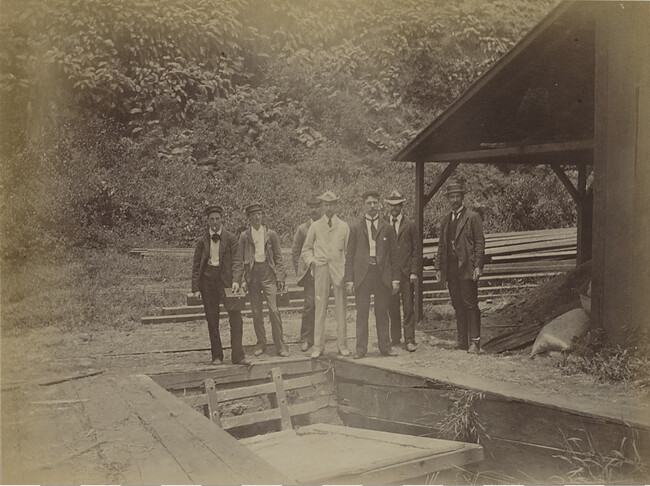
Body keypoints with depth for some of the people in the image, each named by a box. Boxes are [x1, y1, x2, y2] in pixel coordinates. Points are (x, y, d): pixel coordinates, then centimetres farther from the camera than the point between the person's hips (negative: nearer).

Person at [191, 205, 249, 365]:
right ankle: (217, 356, 16)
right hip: (207, 280, 2)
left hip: (226, 279, -1)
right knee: (212, 321, 6)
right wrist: (195, 288, 0)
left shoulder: (231, 238, 5)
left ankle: (237, 356, -5)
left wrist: (236, 280, -17)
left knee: (236, 318, -9)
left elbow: (236, 260, -2)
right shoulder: (202, 241, 9)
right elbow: (196, 266, 9)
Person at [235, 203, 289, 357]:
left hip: (268, 273, -1)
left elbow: (278, 257, 7)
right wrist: (241, 280, 1)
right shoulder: (244, 236, 5)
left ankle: (280, 345, 0)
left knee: (274, 310, -8)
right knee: (256, 312, 5)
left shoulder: (271, 234, 5)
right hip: (252, 274, 1)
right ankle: (261, 343, 18)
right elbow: (240, 259, 8)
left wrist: (280, 277, 0)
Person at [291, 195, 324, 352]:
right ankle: (306, 339, 0)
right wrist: (299, 273, 3)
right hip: (309, 272, -1)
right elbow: (295, 252, 10)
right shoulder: (302, 229, 7)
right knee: (310, 304, -10)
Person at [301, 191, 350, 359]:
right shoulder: (315, 226, 10)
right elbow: (306, 249, 15)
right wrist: (311, 261, -4)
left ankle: (342, 345, 9)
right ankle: (318, 346, 5)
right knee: (320, 308, -1)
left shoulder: (344, 226, 10)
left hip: (339, 270, 0)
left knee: (341, 308, 1)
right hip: (320, 270, 0)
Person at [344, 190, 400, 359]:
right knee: (362, 314, 2)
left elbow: (394, 255, 9)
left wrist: (395, 278, 2)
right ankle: (361, 349, 8)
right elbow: (349, 255, 6)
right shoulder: (355, 228, 8)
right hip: (362, 275, 0)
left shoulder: (387, 228, 10)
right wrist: (349, 279, -2)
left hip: (382, 275, 0)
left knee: (382, 313, 6)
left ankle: (385, 347, 14)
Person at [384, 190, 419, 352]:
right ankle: (395, 338, 16)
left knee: (408, 307, -3)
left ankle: (409, 340, 0)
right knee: (392, 307, 6)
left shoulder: (410, 225, 4)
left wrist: (414, 272, -6)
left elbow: (416, 250, 2)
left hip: (406, 272, -2)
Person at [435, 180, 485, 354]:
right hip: (450, 268, 6)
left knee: (470, 305, -6)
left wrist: (478, 266, -12)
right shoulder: (445, 220, 17)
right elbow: (441, 246, 17)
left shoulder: (473, 217, 0)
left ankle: (474, 342, -2)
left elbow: (480, 243, -5)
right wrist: (438, 268, 11)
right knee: (458, 306, 8)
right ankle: (462, 342, 14)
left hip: (467, 268, -6)